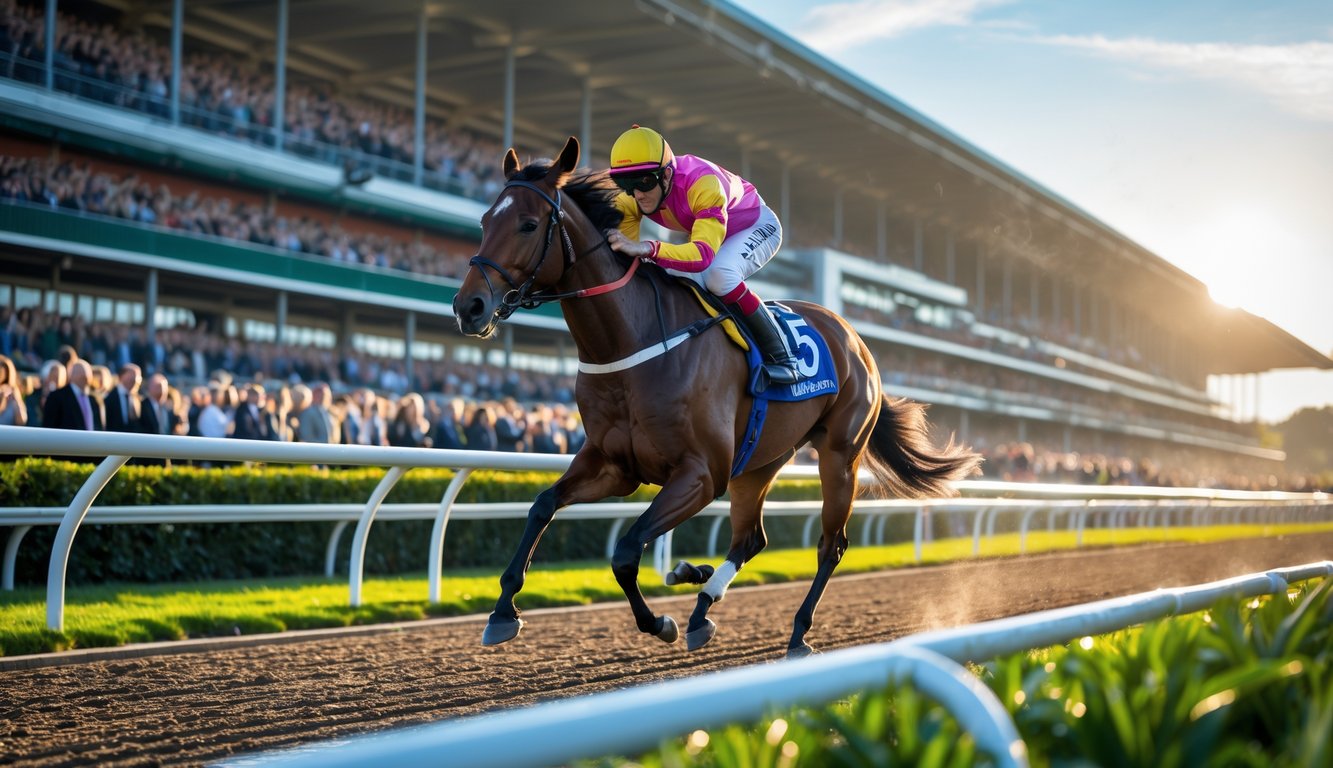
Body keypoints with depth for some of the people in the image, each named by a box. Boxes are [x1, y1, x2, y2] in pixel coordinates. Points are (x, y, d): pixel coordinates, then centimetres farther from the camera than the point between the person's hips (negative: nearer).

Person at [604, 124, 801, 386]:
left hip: (756, 226, -6)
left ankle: (780, 356, -23)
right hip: (702, 231, 6)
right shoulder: (629, 199, -22)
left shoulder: (703, 183, -43)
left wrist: (647, 249, -69)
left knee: (719, 275, -35)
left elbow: (704, 254, -55)